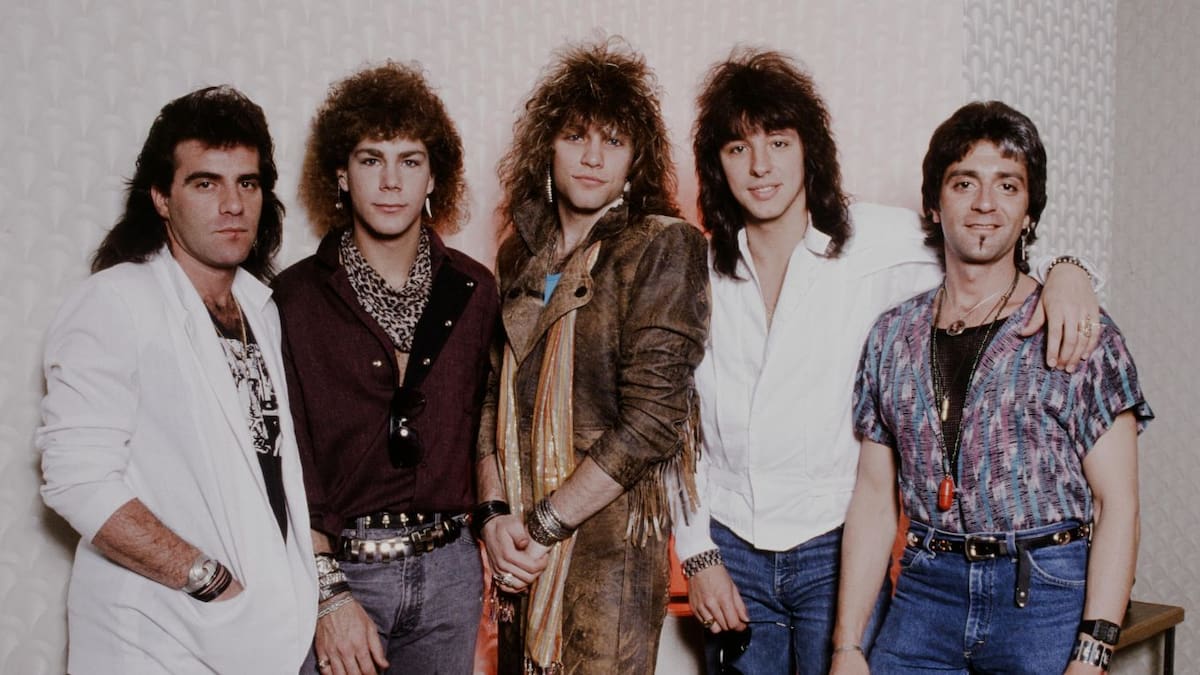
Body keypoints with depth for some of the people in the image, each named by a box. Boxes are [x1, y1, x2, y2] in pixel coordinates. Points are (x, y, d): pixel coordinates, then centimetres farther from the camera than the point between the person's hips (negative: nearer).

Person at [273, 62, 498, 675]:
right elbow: (289, 464, -8)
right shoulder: (294, 298, -5)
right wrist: (327, 593, -12)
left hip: (449, 571, 3)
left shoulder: (473, 291, 4)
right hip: (336, 564, -3)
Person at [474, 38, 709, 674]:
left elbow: (652, 417, -15)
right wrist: (495, 512, -6)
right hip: (519, 547, 5)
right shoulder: (519, 254, 8)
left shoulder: (664, 247, -9)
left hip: (611, 542, -5)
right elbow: (494, 394, 8)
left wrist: (543, 525, -13)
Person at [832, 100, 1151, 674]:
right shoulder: (893, 335, 6)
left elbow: (1117, 502, -7)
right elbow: (875, 496, 7)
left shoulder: (1081, 333, -4)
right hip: (926, 593, 3)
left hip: (1048, 600, -2)